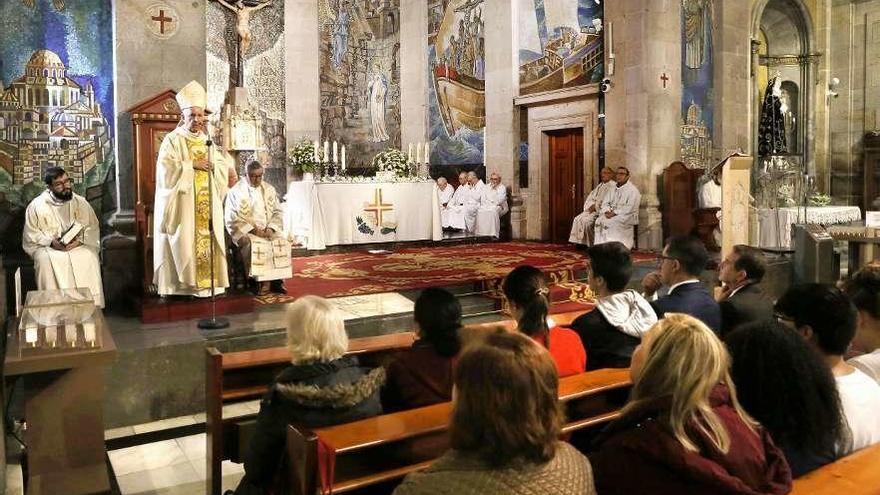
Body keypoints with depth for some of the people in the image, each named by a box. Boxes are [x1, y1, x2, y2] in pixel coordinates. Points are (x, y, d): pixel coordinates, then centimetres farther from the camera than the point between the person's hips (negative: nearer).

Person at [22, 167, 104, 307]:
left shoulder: (80, 202, 5)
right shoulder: (36, 206, 1)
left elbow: (93, 227, 4)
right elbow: (30, 235, 2)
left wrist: (80, 240, -16)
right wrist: (51, 242, -16)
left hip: (78, 245, 1)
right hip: (47, 247, -1)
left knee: (89, 256, -32)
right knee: (45, 260, -35)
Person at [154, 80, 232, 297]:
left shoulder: (207, 141, 17)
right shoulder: (173, 140, -1)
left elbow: (224, 165, 14)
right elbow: (166, 169, -12)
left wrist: (211, 165, -6)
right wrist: (192, 165, -14)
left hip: (207, 204, 5)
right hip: (183, 204, -5)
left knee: (207, 240, 2)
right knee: (183, 243, -8)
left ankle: (205, 282, 6)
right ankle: (181, 285, -4)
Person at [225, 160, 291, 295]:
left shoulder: (269, 189, 12)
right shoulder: (236, 191, -1)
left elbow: (278, 212, 11)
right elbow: (232, 219, -7)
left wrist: (271, 228, -9)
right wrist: (253, 230, -17)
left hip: (268, 230, 4)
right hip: (245, 231, -4)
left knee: (282, 242, -26)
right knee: (255, 245, -35)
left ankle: (277, 279, -18)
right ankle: (262, 281, -23)